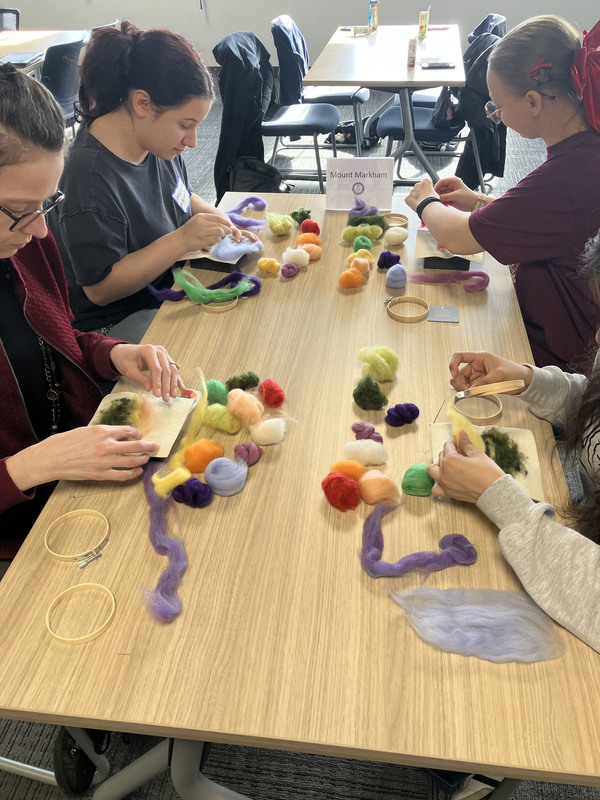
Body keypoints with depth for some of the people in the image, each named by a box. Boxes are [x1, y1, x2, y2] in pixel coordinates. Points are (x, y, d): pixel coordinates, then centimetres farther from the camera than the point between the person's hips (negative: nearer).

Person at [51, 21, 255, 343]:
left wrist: (218, 220, -4)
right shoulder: (90, 177, -27)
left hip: (171, 287, 9)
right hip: (116, 321, -8)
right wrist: (182, 240, -29)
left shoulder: (157, 140, -2)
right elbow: (100, 288, -24)